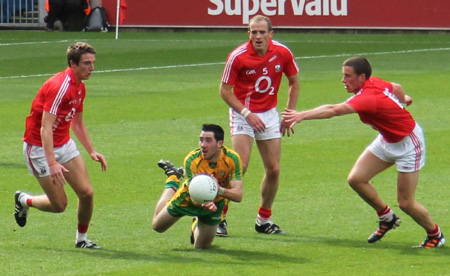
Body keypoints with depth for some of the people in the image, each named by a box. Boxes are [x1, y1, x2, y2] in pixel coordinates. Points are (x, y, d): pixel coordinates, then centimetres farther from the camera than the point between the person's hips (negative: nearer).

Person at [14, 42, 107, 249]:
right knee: (59, 204, -5)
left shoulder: (80, 87, 5)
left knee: (86, 193, -4)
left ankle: (82, 238, 16)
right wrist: (52, 163, -37)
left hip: (64, 145, 8)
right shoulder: (59, 86, -24)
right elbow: (45, 128, -30)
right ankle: (23, 200, 24)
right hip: (40, 148, -8)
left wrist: (92, 152, 14)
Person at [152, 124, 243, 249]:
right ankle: (173, 180, 40)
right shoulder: (191, 160, -35)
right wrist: (203, 204, -63)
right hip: (188, 200, -1)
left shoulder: (232, 159, -33)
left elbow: (238, 195, -37)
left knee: (202, 247, 13)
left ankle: (196, 224, 49)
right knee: (157, 226, 20)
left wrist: (220, 190, -59)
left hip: (215, 202, 1)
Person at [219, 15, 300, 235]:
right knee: (240, 166, -18)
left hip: (269, 115, 4)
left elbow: (294, 81, 9)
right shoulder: (237, 57, -16)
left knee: (273, 169, 2)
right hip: (243, 114, -4)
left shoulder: (282, 53, -7)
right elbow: (225, 90, -9)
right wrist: (247, 114, -17)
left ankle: (263, 220, 19)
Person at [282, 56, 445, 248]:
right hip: (387, 140, 9)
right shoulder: (374, 82, -9)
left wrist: (302, 115, -56)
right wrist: (403, 100, 36)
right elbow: (396, 88, 13)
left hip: (408, 143, -9)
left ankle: (435, 235, 21)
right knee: (356, 179, -4)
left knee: (405, 203, -5)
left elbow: (334, 110, -48)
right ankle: (387, 217, 18)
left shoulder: (368, 97, -35)